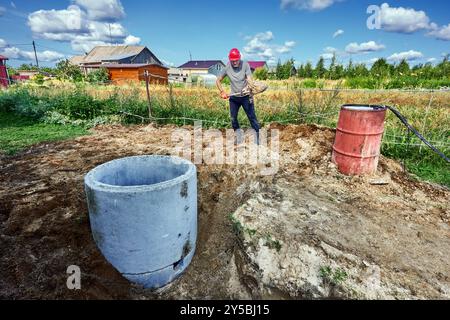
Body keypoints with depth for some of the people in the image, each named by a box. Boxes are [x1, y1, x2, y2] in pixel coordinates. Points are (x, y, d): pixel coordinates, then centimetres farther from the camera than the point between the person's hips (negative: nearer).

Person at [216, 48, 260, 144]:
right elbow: (218, 80, 6)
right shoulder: (227, 67, -4)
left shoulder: (245, 65, -10)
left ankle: (257, 138, 3)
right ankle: (239, 134, 29)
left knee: (252, 117, -4)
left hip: (246, 96, -3)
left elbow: (249, 79, -20)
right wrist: (222, 92, -7)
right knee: (233, 118, 9)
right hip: (233, 97, 3)